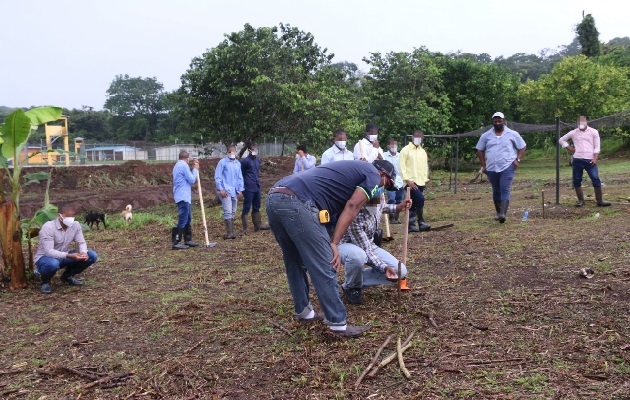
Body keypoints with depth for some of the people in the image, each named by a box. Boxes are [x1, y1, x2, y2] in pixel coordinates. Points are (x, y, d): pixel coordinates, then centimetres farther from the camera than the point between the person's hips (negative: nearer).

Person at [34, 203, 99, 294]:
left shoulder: (76, 225, -9)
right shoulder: (48, 227, -26)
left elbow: (81, 242, -4)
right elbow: (49, 251, -31)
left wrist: (83, 253, -29)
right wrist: (69, 256, -43)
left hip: (63, 257, 6)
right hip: (45, 257, -6)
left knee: (92, 256, -11)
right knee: (52, 264, -43)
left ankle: (68, 276, 11)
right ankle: (45, 282, -5)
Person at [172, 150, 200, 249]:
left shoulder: (177, 165, 19)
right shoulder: (184, 165, -12)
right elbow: (192, 180, -12)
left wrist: (194, 168, 11)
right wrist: (195, 169, 1)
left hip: (184, 197, 10)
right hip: (183, 197, -10)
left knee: (188, 219, 15)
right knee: (183, 220, -9)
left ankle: (188, 240, 20)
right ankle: (176, 242, -9)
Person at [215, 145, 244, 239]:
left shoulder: (238, 164, 12)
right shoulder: (222, 162, -4)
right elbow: (217, 177, -6)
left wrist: (240, 190, 10)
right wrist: (221, 189, -12)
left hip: (235, 191, 6)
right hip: (225, 191, -6)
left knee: (233, 212, 10)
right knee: (228, 211, -11)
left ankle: (231, 232, 17)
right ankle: (230, 232, -12)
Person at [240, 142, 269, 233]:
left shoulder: (258, 160, 11)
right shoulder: (245, 161, -9)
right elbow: (241, 175, -6)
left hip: (257, 187, 7)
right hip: (249, 188, -7)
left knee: (256, 207, 14)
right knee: (246, 208, -3)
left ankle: (258, 225, 23)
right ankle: (245, 228, 2)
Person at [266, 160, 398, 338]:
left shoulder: (352, 168, 36)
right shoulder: (373, 174, 12)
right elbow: (351, 208, 1)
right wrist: (334, 243, -1)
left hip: (274, 198, 9)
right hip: (297, 203, -9)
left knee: (295, 262, 22)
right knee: (324, 267, -2)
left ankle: (302, 311, 33)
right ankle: (338, 323, 4)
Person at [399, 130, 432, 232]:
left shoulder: (423, 152, 17)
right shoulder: (406, 150, -2)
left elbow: (425, 166, 23)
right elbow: (402, 166, -8)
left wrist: (425, 179, 12)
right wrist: (407, 180, -15)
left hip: (421, 182, 6)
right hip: (411, 182, -6)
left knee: (414, 204, 7)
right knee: (420, 199, -21)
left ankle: (411, 225, 11)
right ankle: (421, 222, -12)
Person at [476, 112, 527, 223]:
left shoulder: (513, 134, 3)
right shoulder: (486, 136, 8)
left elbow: (522, 147, 9)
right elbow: (480, 150, 14)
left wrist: (517, 160, -4)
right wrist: (483, 165, 7)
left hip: (507, 167, -3)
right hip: (491, 168, 3)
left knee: (505, 190, -15)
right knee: (496, 191, 13)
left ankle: (503, 214, -23)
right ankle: (498, 213, 27)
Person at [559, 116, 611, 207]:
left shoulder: (594, 132, 6)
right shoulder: (573, 133, 9)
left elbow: (597, 147, 3)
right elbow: (562, 140, 20)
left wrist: (595, 158, -9)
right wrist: (569, 148, 8)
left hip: (590, 160, -2)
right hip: (577, 160, 2)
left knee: (596, 179, -8)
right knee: (577, 180, 2)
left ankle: (600, 201, -2)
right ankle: (580, 200, 12)